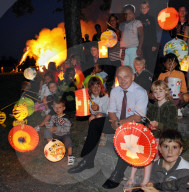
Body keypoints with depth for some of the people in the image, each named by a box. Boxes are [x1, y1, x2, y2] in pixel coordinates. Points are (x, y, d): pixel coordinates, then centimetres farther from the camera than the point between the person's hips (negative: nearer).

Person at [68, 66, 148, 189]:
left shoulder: (141, 93, -13)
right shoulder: (115, 91, 4)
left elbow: (138, 118, -17)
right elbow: (111, 112, 6)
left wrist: (120, 123, -25)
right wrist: (115, 122, -16)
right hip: (117, 122, 6)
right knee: (95, 123, -16)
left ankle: (117, 175, -30)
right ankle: (87, 161, -10)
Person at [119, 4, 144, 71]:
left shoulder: (137, 23, 7)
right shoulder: (122, 24, 20)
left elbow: (141, 36, -1)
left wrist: (139, 48, -13)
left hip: (133, 48, -4)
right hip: (123, 49, 4)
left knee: (133, 67, -9)